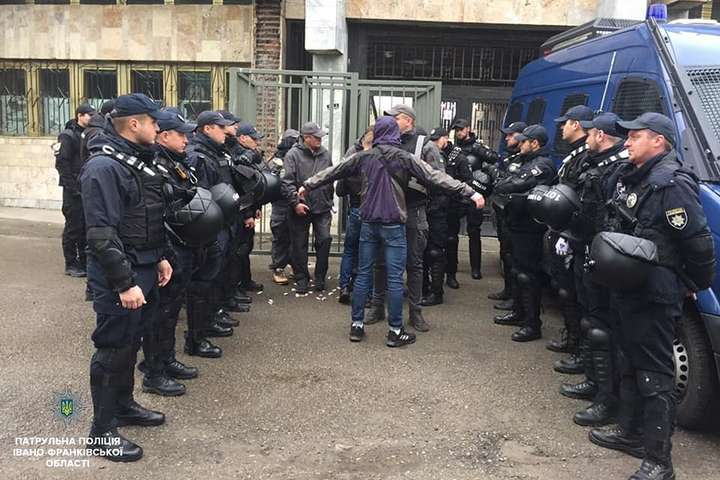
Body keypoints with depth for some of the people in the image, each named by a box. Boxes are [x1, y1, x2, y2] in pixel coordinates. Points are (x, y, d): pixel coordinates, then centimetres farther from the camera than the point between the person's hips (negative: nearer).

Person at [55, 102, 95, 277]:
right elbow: (61, 163, -13)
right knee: (73, 226, -1)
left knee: (87, 225, 10)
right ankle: (71, 264, 8)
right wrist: (72, 187, -18)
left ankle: (84, 261, 20)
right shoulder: (68, 136, -7)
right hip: (74, 189, -6)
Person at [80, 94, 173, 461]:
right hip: (119, 275, -9)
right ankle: (103, 430, 15)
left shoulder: (139, 160, 12)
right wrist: (124, 283, -25)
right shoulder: (104, 166, -19)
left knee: (131, 342, 20)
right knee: (113, 348, 1)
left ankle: (124, 405, 37)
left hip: (144, 269, 9)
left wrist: (161, 257, 16)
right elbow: (102, 233, -24)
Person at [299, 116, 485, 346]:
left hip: (369, 223, 4)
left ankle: (357, 325, 16)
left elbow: (333, 171, 13)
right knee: (394, 278, 1)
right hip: (393, 225, -3)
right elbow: (436, 177, -10)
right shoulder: (405, 158, -6)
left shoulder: (364, 157, 4)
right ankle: (395, 330, 6)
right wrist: (470, 192, -9)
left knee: (363, 274, 11)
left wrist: (307, 185, 26)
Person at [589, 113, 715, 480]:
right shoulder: (626, 177, 11)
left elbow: (699, 243, -19)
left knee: (655, 376, -2)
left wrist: (695, 284, -7)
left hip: (654, 297, -10)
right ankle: (630, 432, 36)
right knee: (630, 365, 20)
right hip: (626, 289, 10)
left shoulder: (672, 184, -18)